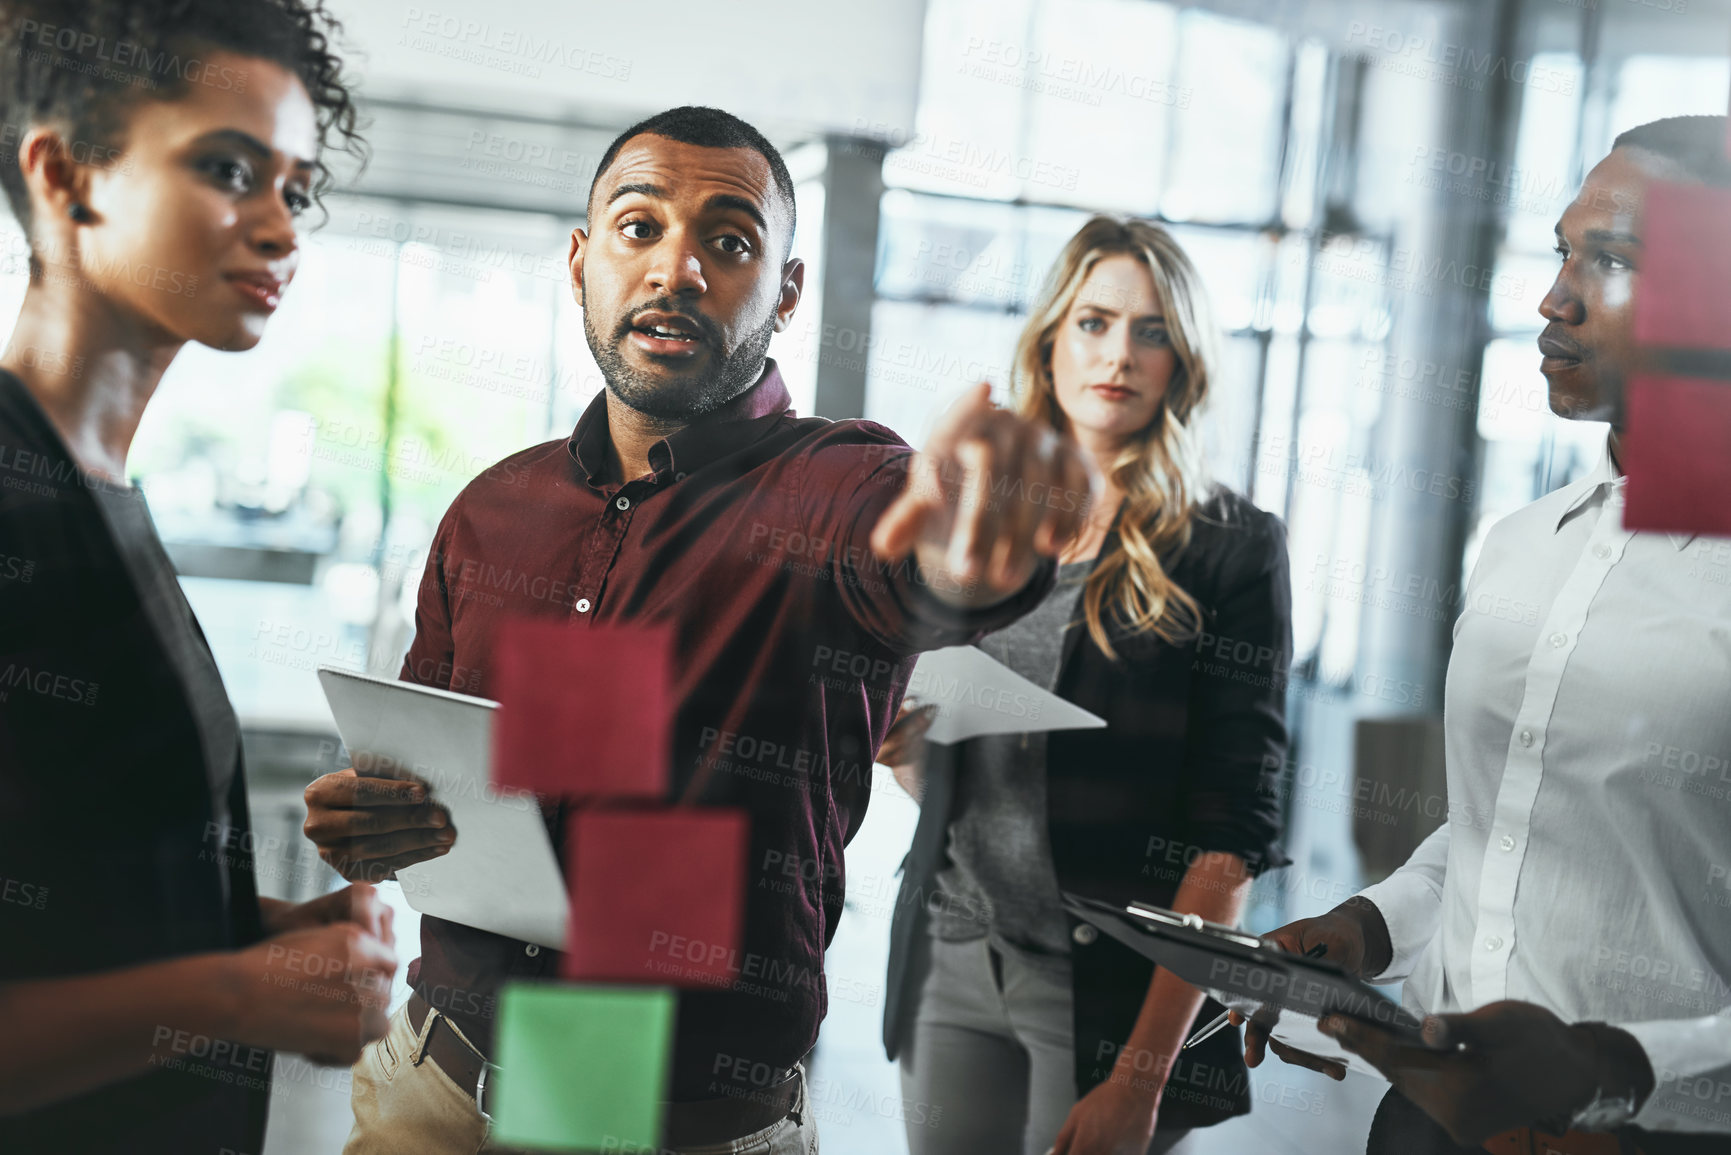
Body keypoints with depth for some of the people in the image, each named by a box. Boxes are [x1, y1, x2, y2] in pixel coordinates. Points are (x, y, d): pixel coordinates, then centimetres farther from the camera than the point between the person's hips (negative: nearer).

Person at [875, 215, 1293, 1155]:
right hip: (952, 962, 4)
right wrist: (903, 746, -7)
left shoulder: (1230, 550, -6)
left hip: (1114, 980, -4)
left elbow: (1234, 828, -11)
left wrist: (1144, 1072, -16)